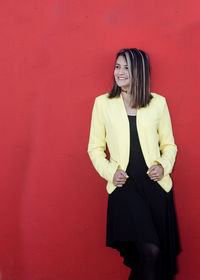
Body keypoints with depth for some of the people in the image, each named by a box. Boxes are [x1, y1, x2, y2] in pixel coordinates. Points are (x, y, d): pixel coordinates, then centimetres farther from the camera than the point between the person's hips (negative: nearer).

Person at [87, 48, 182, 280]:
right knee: (150, 250, -15)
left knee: (162, 252, 7)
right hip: (124, 185, -2)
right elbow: (95, 147, 8)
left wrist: (164, 165, -6)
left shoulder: (158, 103, 7)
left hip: (156, 184, 2)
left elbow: (169, 144, 14)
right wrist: (110, 171, -8)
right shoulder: (103, 103, 5)